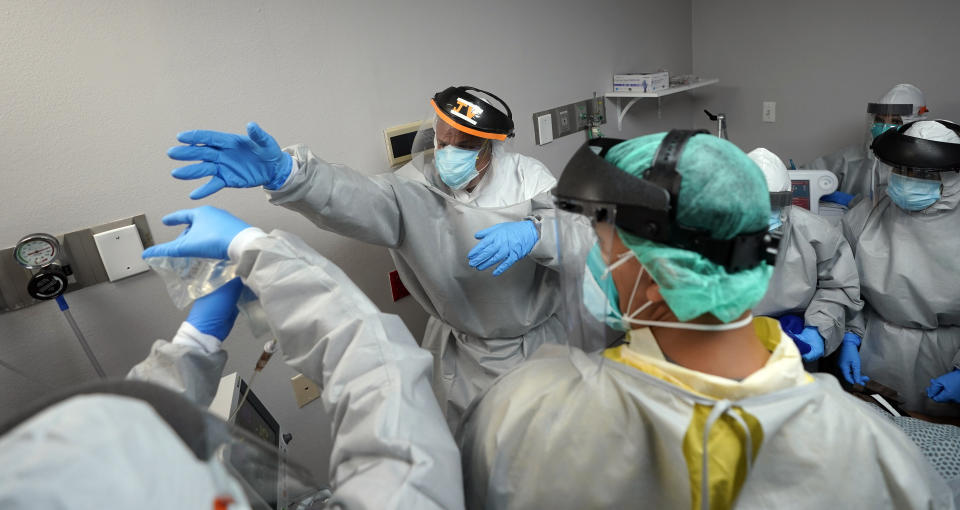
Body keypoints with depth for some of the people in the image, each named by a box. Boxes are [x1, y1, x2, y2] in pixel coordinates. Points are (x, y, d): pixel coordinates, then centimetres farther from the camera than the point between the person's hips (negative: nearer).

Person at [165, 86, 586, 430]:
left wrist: (534, 232, -43)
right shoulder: (415, 186, -18)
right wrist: (285, 172, -58)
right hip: (464, 354, -1)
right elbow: (358, 198, -38)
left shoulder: (527, 176, -14)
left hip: (542, 339, 1)